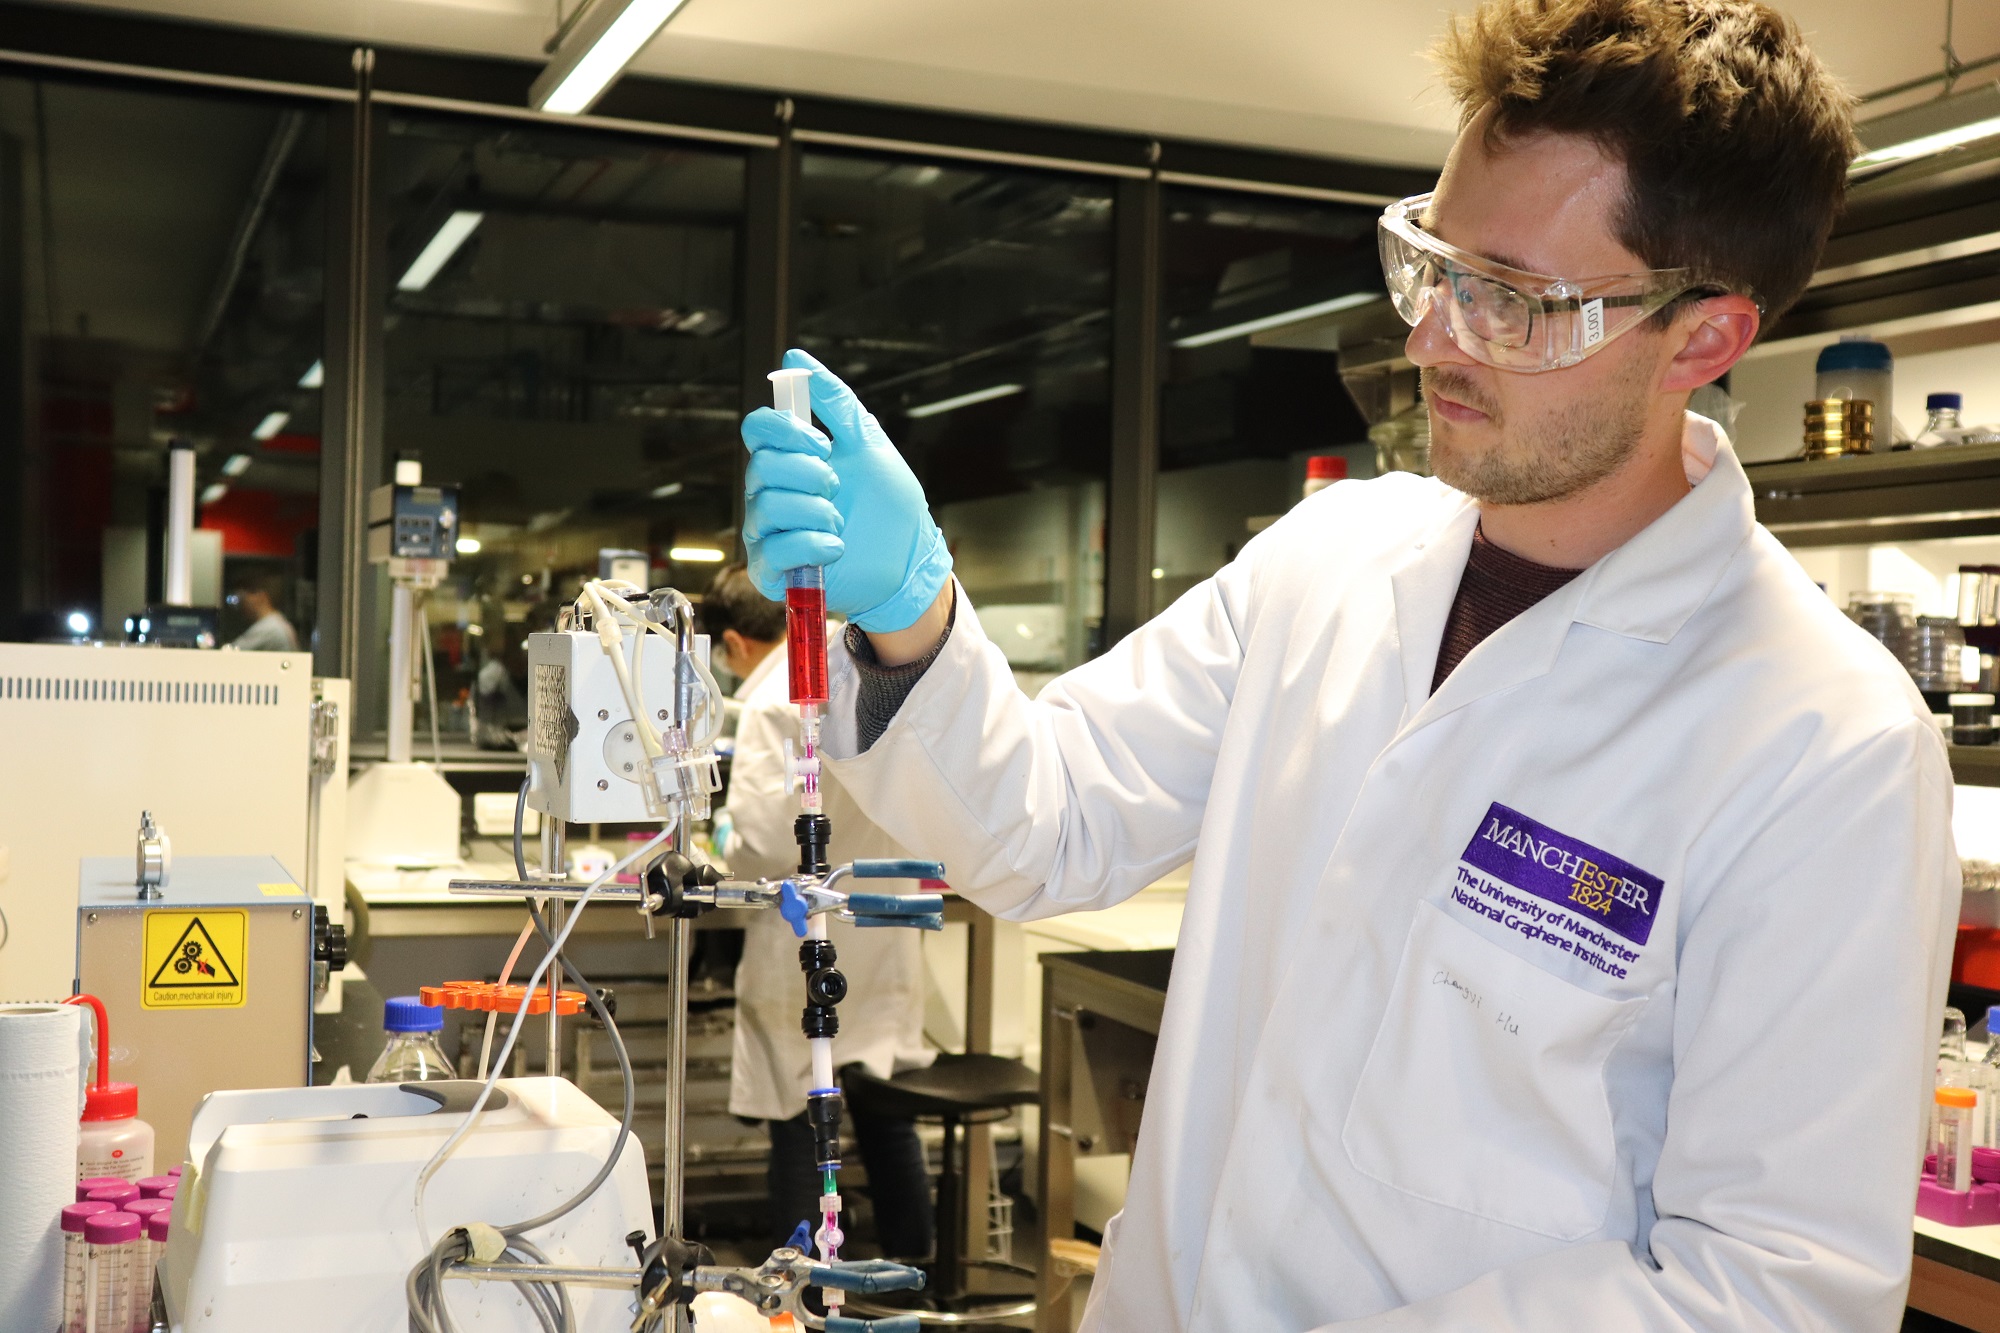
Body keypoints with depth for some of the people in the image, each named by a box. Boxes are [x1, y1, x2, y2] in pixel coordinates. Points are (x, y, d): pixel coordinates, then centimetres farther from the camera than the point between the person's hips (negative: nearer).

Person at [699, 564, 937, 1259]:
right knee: (887, 1115, 18)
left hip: (806, 949, -7)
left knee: (799, 1124, 5)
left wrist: (727, 853, -3)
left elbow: (768, 844, -23)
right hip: (886, 944, 7)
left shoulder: (771, 705, -18)